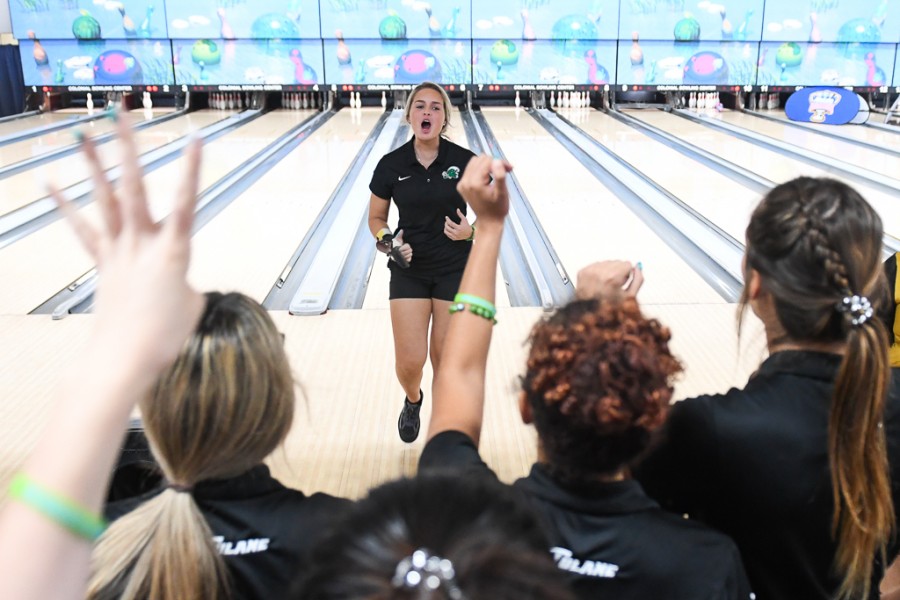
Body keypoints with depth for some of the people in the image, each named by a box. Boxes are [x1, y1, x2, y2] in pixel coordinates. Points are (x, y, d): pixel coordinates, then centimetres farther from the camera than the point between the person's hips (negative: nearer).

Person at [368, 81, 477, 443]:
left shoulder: (465, 162, -9)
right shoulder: (391, 165, -5)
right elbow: (376, 219, 6)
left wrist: (470, 231, -19)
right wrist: (389, 242, -13)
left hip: (455, 270, -1)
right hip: (409, 271, 1)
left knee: (445, 358, 7)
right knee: (409, 362, -1)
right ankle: (413, 400, 36)